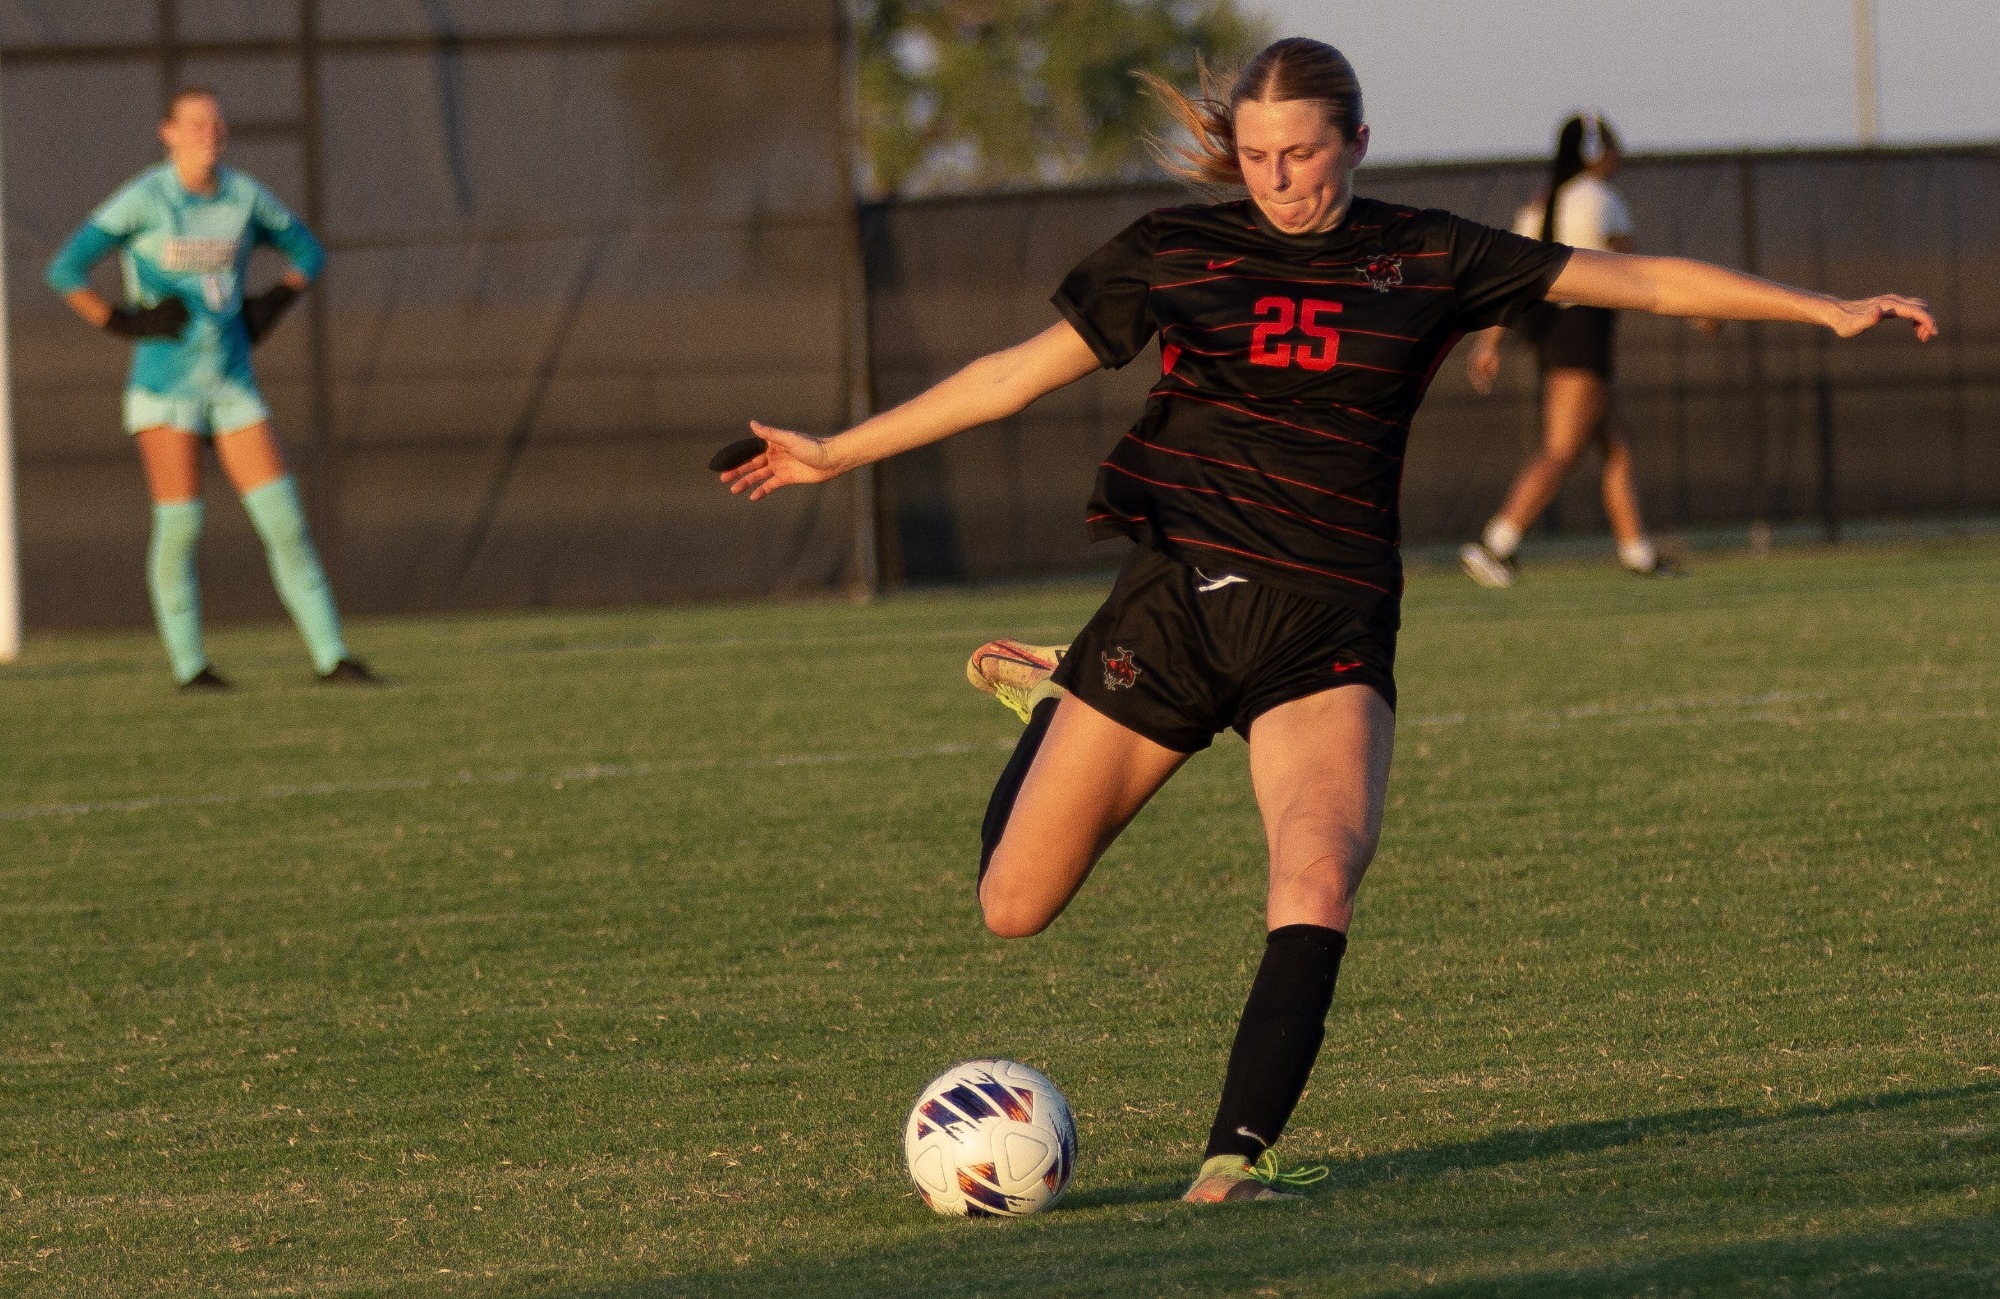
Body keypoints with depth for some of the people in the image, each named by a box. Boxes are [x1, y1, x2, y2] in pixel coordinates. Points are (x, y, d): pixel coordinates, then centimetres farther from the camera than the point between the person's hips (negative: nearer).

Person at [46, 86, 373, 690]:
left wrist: (269, 308, 4)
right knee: (179, 523, -7)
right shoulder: (144, 200, -10)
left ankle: (331, 657, -1)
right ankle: (188, 665, 7)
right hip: (165, 385, -4)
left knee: (285, 516, -4)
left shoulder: (245, 196, 3)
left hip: (233, 385, 4)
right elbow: (65, 270, -12)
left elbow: (307, 251, 18)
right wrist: (123, 323, -15)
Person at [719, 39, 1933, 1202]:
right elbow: (1019, 372, 11)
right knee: (1014, 908, 2)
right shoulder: (1173, 254, 4)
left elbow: (1644, 280, 5)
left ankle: (1237, 1154, -23)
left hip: (1329, 629, -1)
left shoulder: (1426, 262, 4)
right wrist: (836, 453, 11)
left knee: (1320, 877, -28)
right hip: (1175, 600, 1)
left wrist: (1829, 309, 1)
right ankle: (1055, 704, 34)